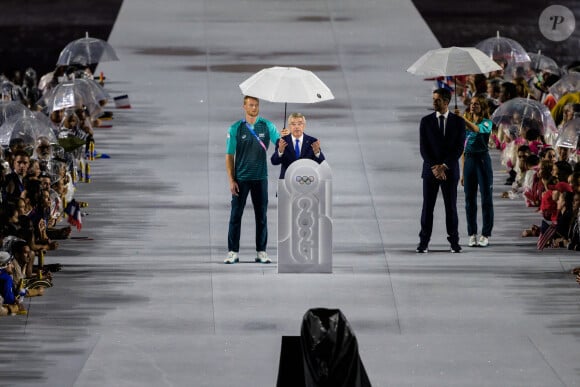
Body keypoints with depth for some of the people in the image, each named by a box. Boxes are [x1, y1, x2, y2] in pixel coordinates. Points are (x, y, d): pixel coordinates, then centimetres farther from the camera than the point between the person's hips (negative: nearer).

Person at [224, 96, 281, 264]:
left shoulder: (267, 126, 3)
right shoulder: (235, 129, 0)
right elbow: (229, 156, 2)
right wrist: (231, 180, -5)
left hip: (260, 177, 1)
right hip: (241, 179, -1)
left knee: (261, 215, 4)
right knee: (236, 215, 0)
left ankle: (261, 252, 11)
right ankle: (233, 252, 4)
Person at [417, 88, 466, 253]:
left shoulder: (458, 122, 1)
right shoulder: (426, 121, 3)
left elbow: (459, 148, -4)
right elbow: (423, 148, -1)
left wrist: (444, 166, -13)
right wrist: (435, 167, -12)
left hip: (450, 170, -1)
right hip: (430, 170, 1)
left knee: (451, 207, 2)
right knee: (427, 207, -1)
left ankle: (454, 242, 8)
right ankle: (423, 242, 2)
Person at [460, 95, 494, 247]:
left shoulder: (487, 123, -2)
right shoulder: (466, 123, 12)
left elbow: (477, 129, -27)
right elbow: (463, 149, 14)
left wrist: (462, 119, -39)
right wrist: (462, 172, 11)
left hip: (482, 159, -5)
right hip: (469, 160, 5)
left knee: (486, 198, -2)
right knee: (470, 199, 5)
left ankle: (485, 235, 2)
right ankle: (472, 235, 11)